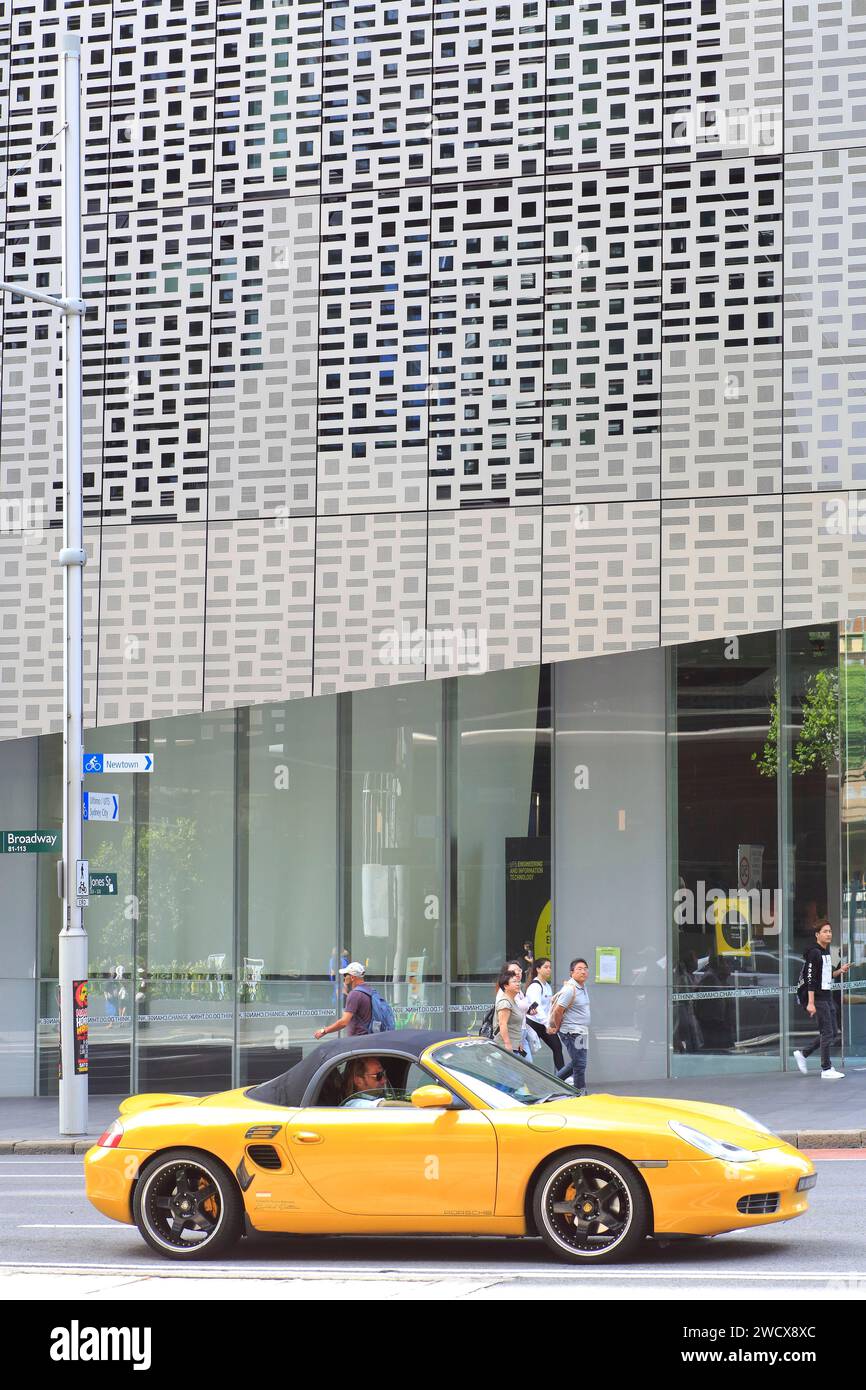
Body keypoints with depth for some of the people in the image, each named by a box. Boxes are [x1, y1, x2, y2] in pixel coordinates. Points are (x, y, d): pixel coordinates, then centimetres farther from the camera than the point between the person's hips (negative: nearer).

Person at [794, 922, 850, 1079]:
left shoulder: (827, 952, 15)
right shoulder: (814, 953, -13)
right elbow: (811, 979, -18)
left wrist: (840, 971, 5)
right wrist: (811, 1003, -23)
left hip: (827, 997, 9)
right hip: (818, 998, -9)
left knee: (832, 1034, 11)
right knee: (827, 1033, -7)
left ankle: (802, 1054, 22)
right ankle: (826, 1069, -1)